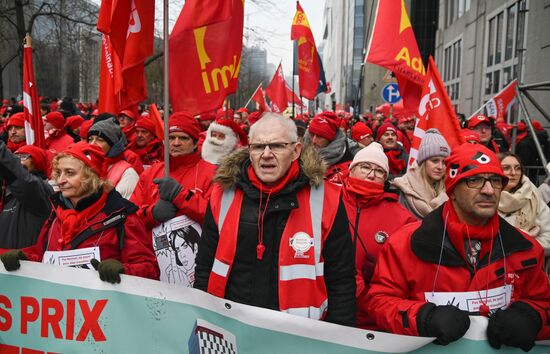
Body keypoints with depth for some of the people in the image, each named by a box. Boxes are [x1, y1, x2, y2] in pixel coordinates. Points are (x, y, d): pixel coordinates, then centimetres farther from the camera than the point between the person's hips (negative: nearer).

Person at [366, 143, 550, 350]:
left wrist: (528, 316, -7)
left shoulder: (524, 248, 1)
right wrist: (424, 317, -20)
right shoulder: (410, 242, -9)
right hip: (428, 348, -3)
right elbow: (379, 300, -5)